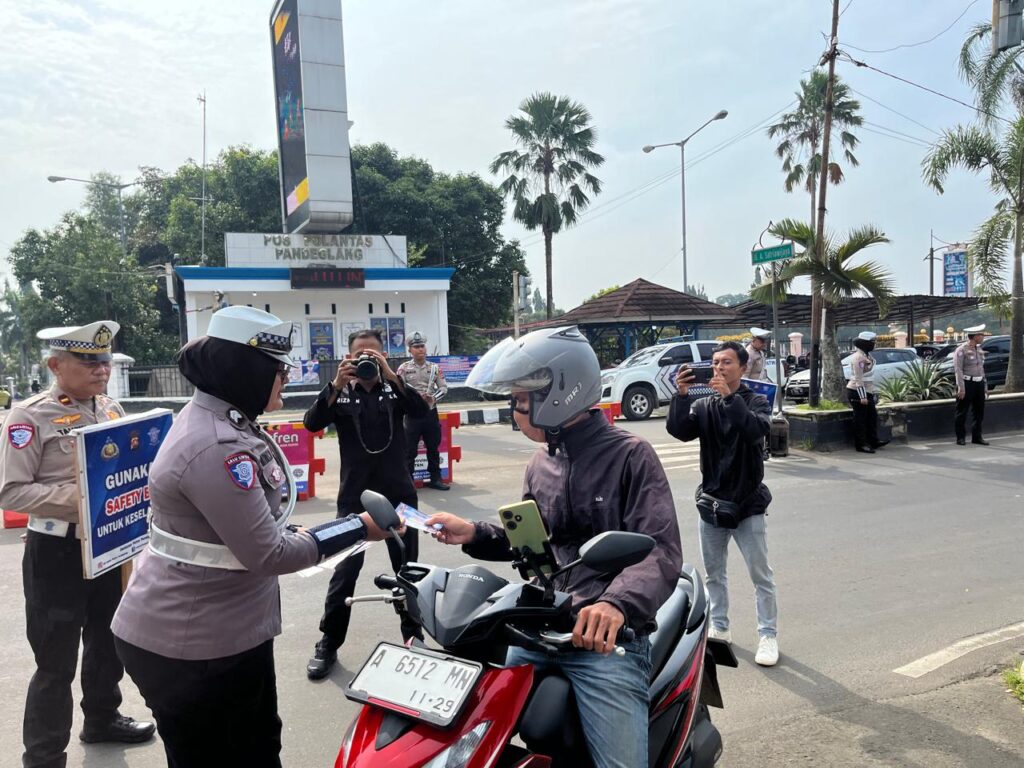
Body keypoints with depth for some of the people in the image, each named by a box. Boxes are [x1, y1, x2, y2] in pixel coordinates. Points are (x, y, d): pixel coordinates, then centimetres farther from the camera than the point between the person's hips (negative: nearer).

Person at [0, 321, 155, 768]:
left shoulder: (111, 409, 4)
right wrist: (71, 497, -28)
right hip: (57, 551, -6)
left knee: (107, 640, 23)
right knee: (56, 660, 4)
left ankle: (101, 719, 45)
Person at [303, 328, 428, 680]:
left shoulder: (395, 389, 2)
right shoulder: (341, 393, 1)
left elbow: (421, 411, -16)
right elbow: (312, 423, -14)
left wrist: (391, 375, -27)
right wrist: (336, 385, -26)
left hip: (398, 494, 1)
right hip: (355, 497, -1)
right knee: (345, 571, 3)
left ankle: (413, 635, 28)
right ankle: (328, 644, 18)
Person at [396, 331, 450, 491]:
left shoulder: (435, 367, 6)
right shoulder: (404, 368, -2)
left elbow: (444, 387, 3)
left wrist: (434, 397, -16)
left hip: (431, 412, 3)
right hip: (413, 413, -3)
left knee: (433, 447, 10)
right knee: (409, 449, 0)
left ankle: (435, 478, 21)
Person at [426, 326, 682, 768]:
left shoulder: (629, 455, -8)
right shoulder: (541, 463, 13)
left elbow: (661, 551, -19)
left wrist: (617, 603, -38)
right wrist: (474, 534, 5)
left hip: (605, 637, -6)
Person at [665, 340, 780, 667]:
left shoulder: (756, 402, -3)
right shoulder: (702, 406, 4)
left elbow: (758, 429, -25)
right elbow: (680, 431, -14)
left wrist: (729, 397, -32)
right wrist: (681, 395, -26)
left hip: (748, 502, -3)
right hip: (711, 501, 4)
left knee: (761, 575, 2)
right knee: (714, 573, 15)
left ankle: (768, 635, 14)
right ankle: (719, 627, 30)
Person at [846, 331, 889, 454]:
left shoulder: (866, 355, 13)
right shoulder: (858, 357, -19)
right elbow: (858, 379, -23)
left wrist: (871, 393, 22)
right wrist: (862, 397, -24)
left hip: (866, 392, 10)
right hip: (857, 393, -10)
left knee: (872, 416, 15)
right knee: (860, 419, -4)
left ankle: (873, 441, 24)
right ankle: (860, 445, 3)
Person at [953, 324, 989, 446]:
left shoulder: (979, 350, 13)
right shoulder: (961, 350, -10)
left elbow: (981, 368, 19)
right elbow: (958, 369, -14)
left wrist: (985, 386, 17)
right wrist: (961, 388, -19)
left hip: (979, 383, 7)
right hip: (967, 383, -7)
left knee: (979, 412, 11)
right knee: (962, 413, 0)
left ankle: (977, 437, 21)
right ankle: (961, 438, 8)